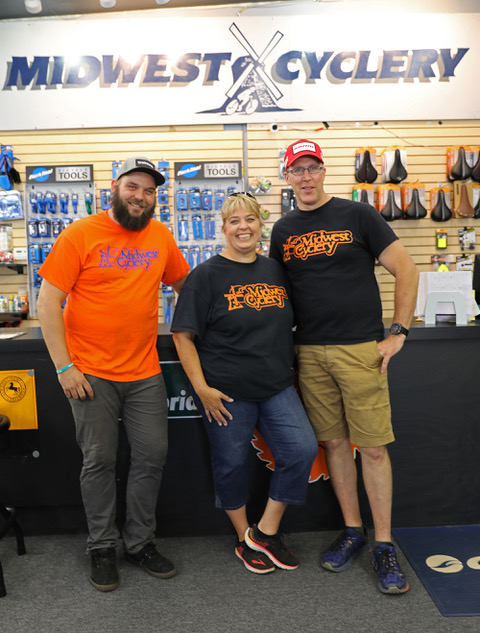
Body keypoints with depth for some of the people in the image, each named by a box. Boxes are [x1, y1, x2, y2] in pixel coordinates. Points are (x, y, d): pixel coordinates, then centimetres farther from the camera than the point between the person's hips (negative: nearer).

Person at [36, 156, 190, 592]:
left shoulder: (160, 236, 5)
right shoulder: (81, 234, -6)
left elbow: (184, 284, 20)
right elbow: (48, 302, -7)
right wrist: (64, 367, -11)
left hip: (145, 372, 4)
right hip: (92, 373, -3)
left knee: (153, 456, 8)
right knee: (100, 461, 7)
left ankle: (140, 542, 28)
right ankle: (102, 548, 27)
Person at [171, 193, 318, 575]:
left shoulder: (276, 271, 9)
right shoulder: (207, 275, -6)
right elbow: (183, 334, -8)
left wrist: (287, 368, 13)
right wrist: (201, 387, -13)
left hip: (277, 387, 5)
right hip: (227, 391, -4)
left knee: (303, 449, -7)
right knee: (232, 464, 7)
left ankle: (265, 533, 12)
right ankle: (245, 540, 32)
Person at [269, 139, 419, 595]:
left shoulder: (357, 215, 0)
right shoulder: (283, 230, 12)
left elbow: (405, 270, -1)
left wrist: (397, 333, -7)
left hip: (360, 349, -3)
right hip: (309, 352, 4)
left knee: (372, 447, 1)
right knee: (334, 442, 10)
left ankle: (383, 545, 17)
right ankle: (352, 531, 27)